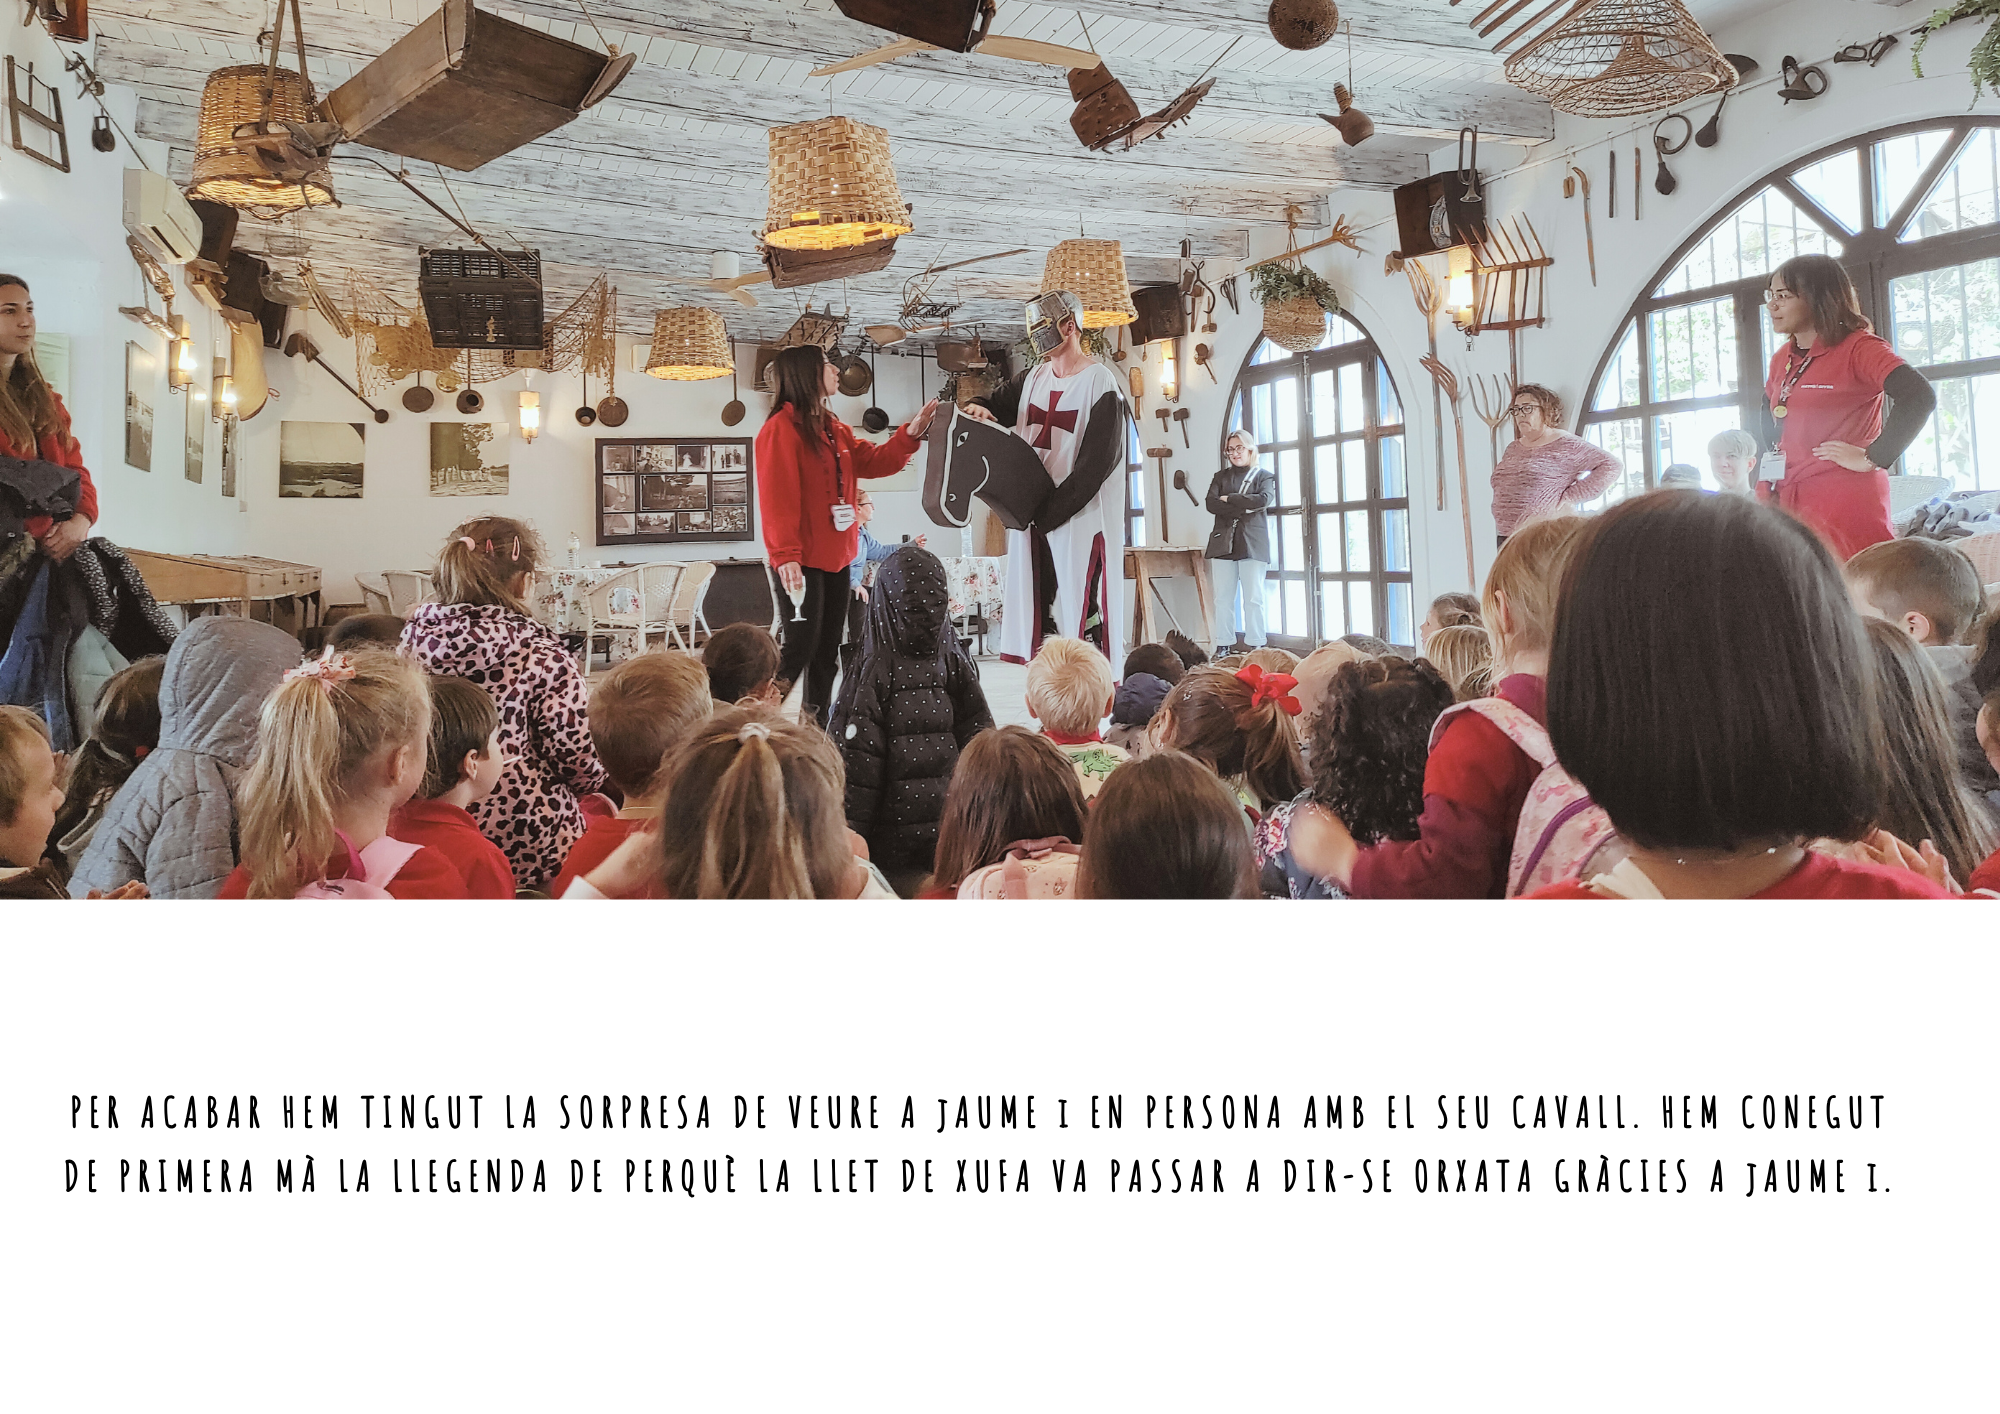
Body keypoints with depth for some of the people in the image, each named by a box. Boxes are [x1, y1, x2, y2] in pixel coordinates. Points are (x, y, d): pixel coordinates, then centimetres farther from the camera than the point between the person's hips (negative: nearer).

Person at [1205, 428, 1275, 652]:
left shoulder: (1264, 475, 11)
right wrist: (1243, 507, -10)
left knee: (1253, 598, -5)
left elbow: (1263, 500, -10)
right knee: (1223, 598, 0)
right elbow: (1211, 504, 0)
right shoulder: (1220, 477, 17)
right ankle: (1222, 647, 3)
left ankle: (1255, 647, -3)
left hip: (1252, 543, -3)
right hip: (1223, 543, 3)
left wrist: (1229, 499, -6)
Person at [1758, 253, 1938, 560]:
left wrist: (1872, 458, -19)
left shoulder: (1858, 348, -7)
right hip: (1790, 501, 7)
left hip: (1845, 502, -7)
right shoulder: (1782, 359, 16)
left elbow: (1920, 396, -20)